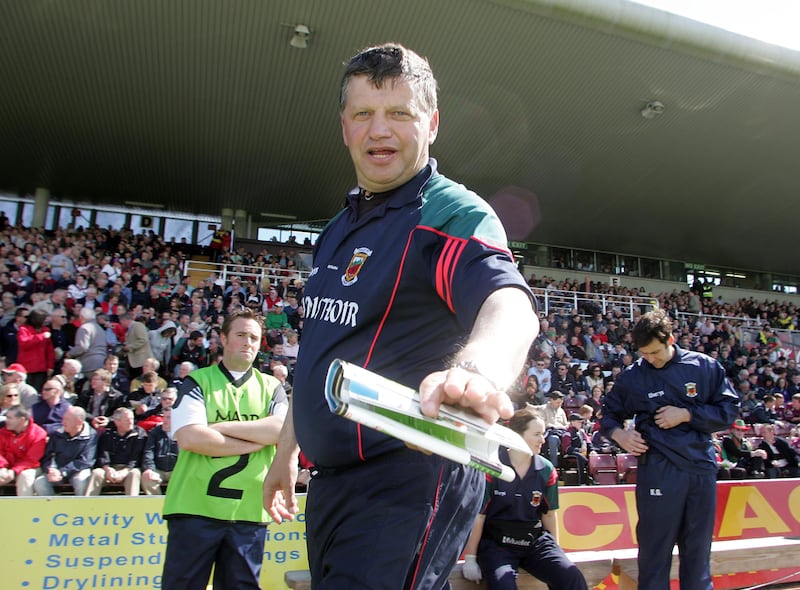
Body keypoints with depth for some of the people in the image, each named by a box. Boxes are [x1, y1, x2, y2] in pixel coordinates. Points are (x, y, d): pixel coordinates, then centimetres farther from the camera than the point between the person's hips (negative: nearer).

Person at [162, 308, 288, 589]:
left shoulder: (271, 387, 10)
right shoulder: (197, 382, 4)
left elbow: (282, 429, -8)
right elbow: (189, 437, -12)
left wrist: (222, 427, -10)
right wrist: (257, 440, -10)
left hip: (249, 511, 2)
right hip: (195, 506, -2)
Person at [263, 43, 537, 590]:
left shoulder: (453, 213, -13)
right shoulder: (339, 229, 13)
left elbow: (510, 304, -33)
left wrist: (476, 368, -56)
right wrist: (286, 452, 22)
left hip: (404, 484, -8)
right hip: (331, 480, 8)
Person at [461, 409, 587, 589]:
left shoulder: (546, 470, 1)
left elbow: (549, 513, 13)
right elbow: (477, 515, -8)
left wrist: (555, 551, 17)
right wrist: (470, 558, -6)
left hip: (535, 541, 4)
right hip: (495, 542, -4)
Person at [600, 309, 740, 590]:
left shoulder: (705, 367, 3)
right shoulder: (631, 377, 1)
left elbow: (729, 409, 4)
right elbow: (610, 414, 12)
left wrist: (687, 415, -10)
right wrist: (618, 433, -9)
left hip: (702, 467, 2)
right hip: (658, 470, -1)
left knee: (698, 549, 14)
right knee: (655, 549, 4)